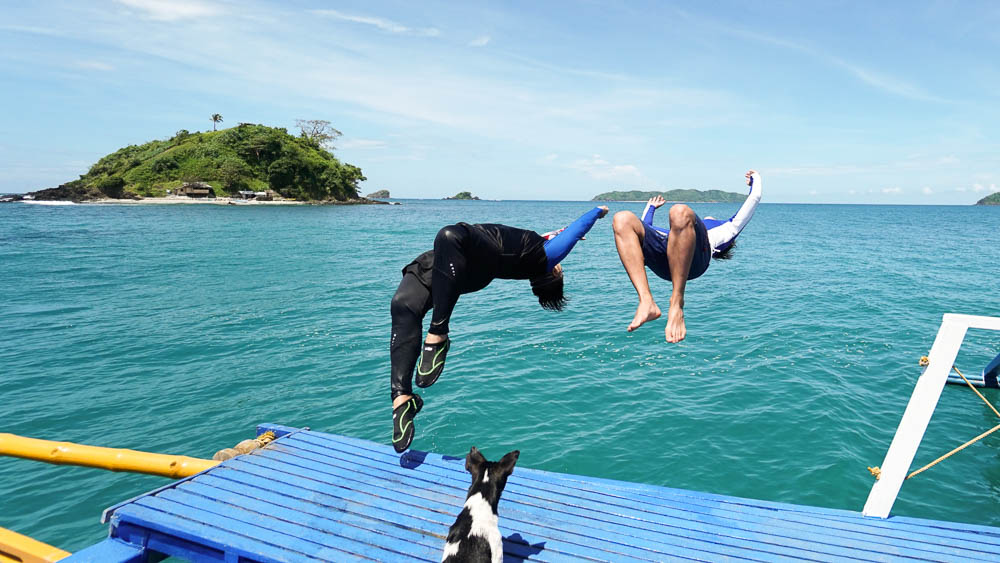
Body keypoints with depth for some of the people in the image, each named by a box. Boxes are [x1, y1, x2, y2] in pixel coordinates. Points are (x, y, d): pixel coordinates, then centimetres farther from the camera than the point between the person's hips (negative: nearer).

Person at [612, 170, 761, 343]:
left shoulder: (726, 229, 41)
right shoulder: (675, 232, 47)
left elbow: (754, 198, 43)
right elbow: (644, 229, 53)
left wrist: (755, 179, 62)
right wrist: (651, 207, 67)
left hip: (697, 255, -4)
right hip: (663, 262, 4)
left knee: (680, 211, -34)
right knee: (623, 219, -21)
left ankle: (677, 304, -33)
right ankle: (646, 303, -36)